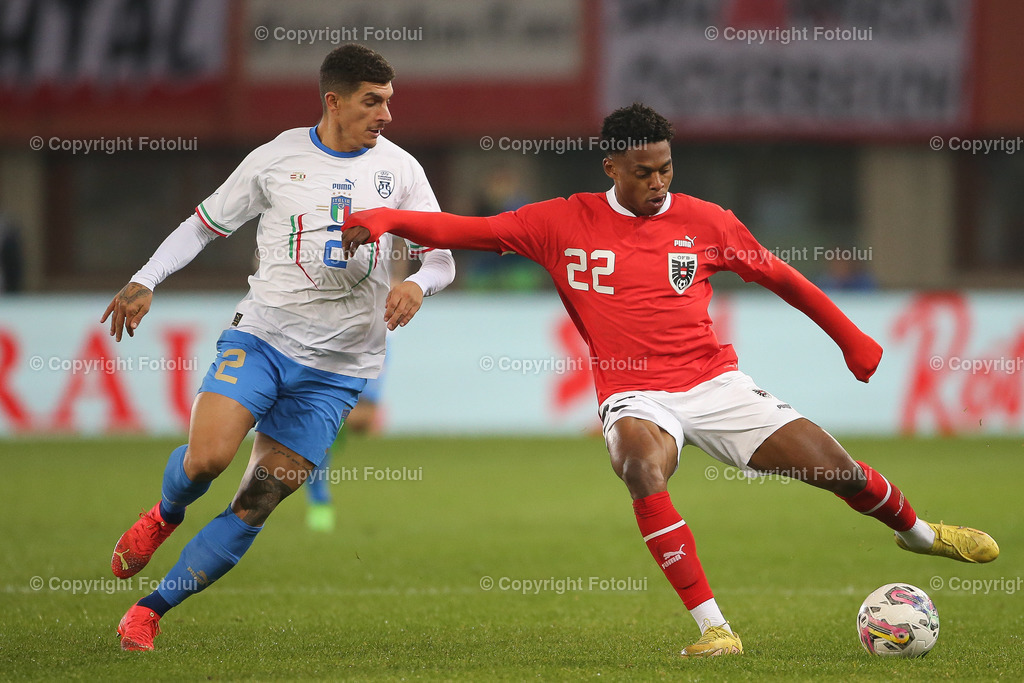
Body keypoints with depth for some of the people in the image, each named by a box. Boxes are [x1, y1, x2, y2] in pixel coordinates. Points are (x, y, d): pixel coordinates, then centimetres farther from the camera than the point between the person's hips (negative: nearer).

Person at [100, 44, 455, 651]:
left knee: (254, 509, -4)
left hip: (338, 367, 1)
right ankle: (164, 516, 13)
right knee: (206, 457, -24)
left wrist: (417, 285, -15)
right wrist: (146, 281, -2)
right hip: (261, 335, -1)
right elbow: (205, 224, 10)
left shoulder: (399, 168, 5)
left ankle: (151, 611, 8)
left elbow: (442, 257, 8)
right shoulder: (276, 158, 1)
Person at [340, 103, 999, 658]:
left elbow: (779, 276, 17)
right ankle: (714, 627, -35)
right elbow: (463, 230, -1)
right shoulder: (562, 223, 1)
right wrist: (382, 218, -17)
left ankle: (917, 530, 30)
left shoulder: (704, 221, 4)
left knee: (839, 470, -6)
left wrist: (853, 340, 22)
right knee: (643, 465, -38)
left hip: (715, 383, 2)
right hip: (636, 395, -2)